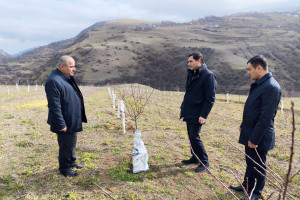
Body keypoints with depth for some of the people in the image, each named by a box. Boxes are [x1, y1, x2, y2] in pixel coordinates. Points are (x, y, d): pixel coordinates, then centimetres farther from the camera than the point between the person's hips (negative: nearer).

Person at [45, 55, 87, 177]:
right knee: (66, 145, 7)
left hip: (73, 120, 10)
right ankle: (64, 168, 26)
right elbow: (54, 106, -25)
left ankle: (71, 162, 43)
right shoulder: (54, 81, -24)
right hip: (65, 123, -10)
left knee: (72, 142, 24)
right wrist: (61, 124, -23)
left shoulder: (67, 78, 8)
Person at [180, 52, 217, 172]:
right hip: (188, 113, 8)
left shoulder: (208, 76, -13)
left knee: (194, 137, -6)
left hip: (197, 114, -8)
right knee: (191, 136, 14)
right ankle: (195, 158, 30)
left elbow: (210, 98, -16)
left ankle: (204, 162, 10)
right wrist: (183, 108, 16)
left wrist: (203, 115, -19)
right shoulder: (191, 74, 12)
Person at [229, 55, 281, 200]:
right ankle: (247, 185, 40)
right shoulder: (258, 84, 7)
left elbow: (266, 117, -25)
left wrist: (255, 139, -22)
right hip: (250, 133, 9)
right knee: (250, 162, 23)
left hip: (260, 136, -9)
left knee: (258, 165, 9)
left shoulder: (271, 87, -23)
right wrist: (243, 125, 18)